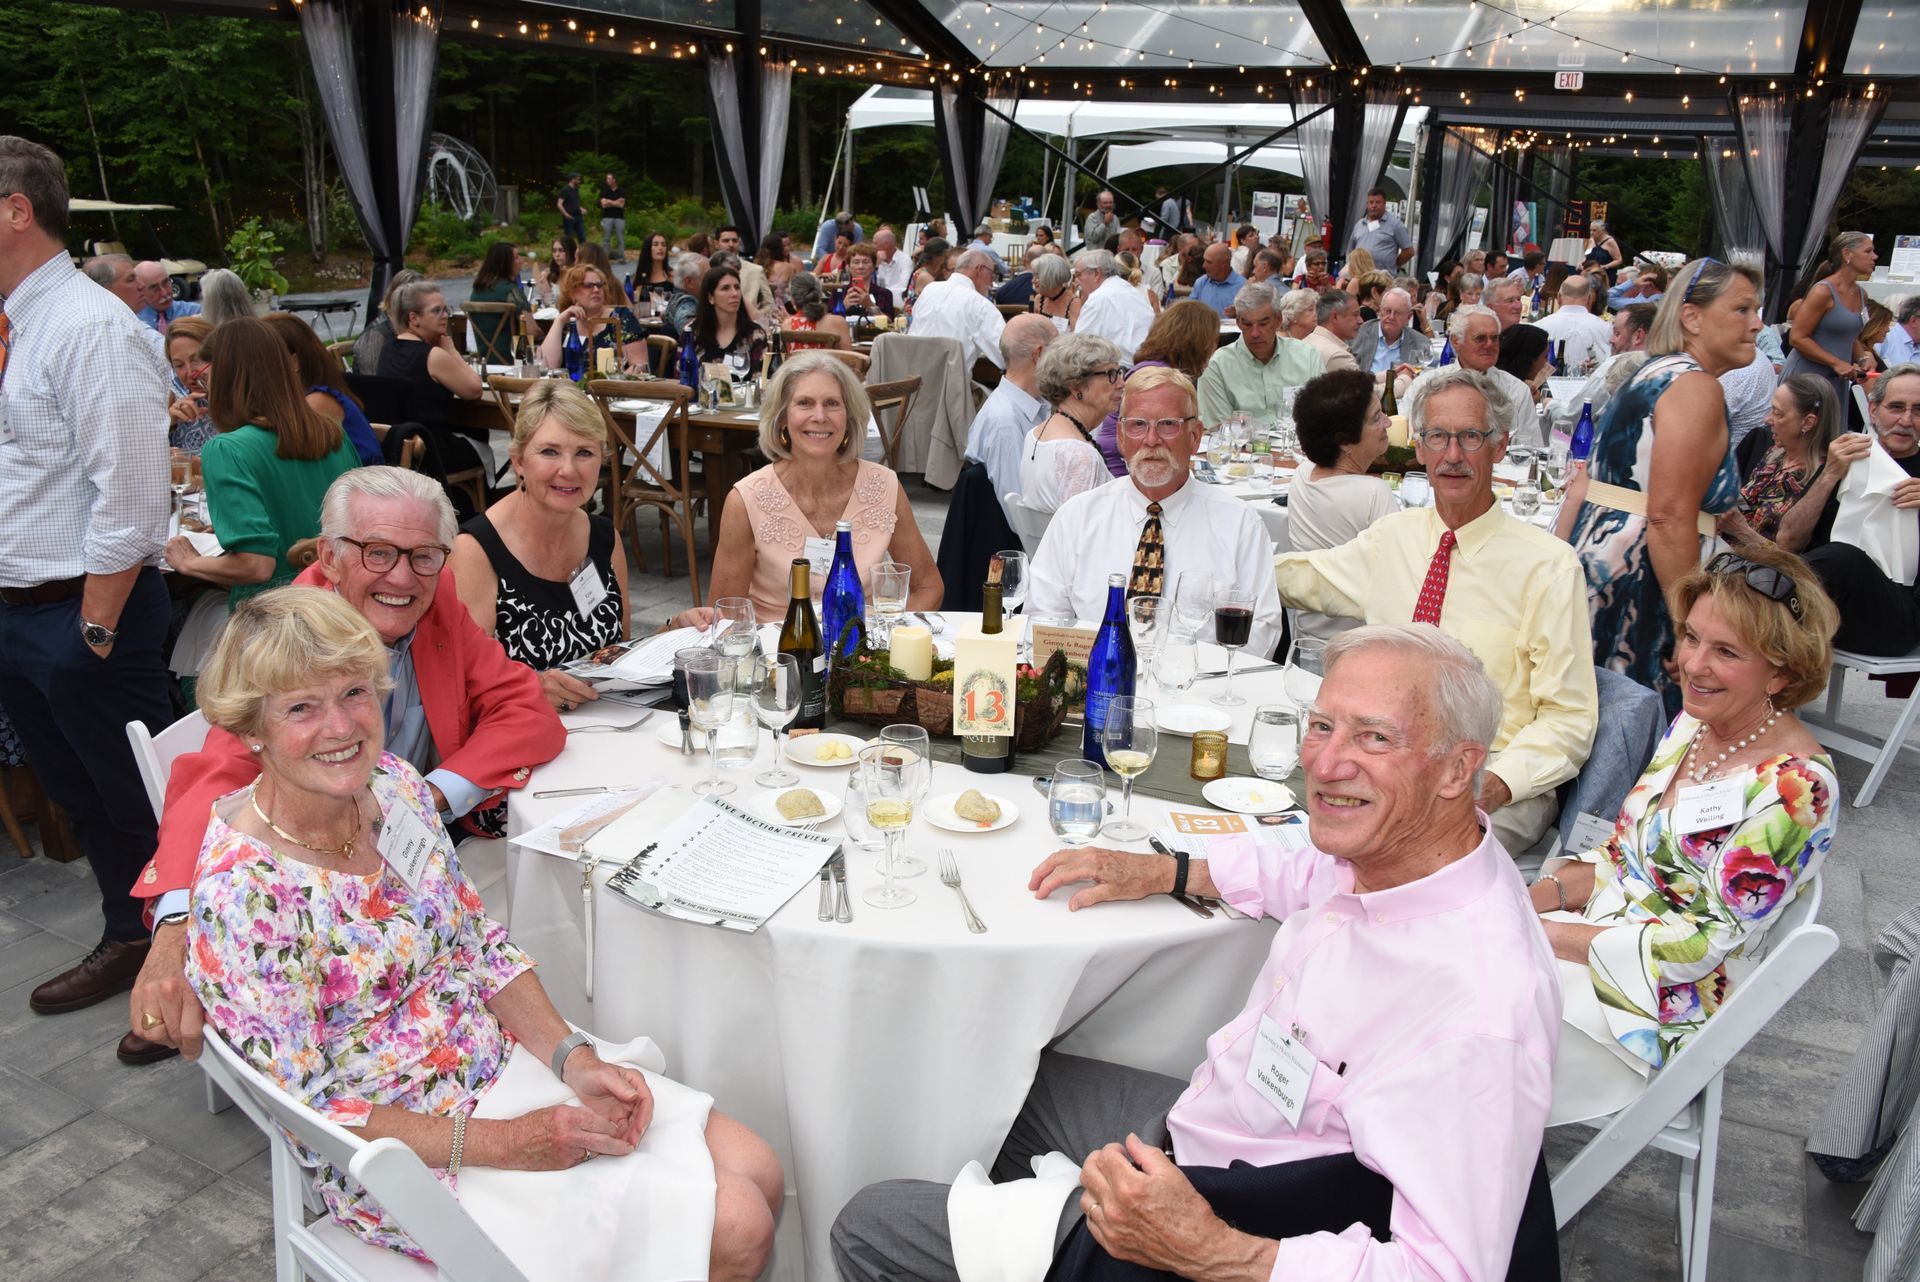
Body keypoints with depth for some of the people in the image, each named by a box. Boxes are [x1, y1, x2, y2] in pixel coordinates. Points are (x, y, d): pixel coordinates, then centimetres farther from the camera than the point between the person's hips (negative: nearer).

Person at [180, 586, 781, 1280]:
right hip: (414, 1158, -6)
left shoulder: (396, 785, -4)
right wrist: (504, 1143, -21)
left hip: (509, 1059, 6)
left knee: (758, 1173, -1)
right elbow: (310, 1108, -19)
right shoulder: (241, 892, -24)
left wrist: (573, 1058, -8)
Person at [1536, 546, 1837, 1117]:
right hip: (1600, 930, 7)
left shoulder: (1796, 788, -21)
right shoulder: (1693, 723, 3)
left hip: (1666, 1007, -7)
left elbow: (1709, 943, -20)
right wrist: (1537, 898, -8)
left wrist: (1549, 933, -20)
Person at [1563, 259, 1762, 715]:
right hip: (1636, 589, -10)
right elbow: (1669, 517, -20)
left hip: (1594, 568, 10)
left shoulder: (1647, 377, 18)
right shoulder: (1696, 387, -11)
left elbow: (1582, 490, 17)